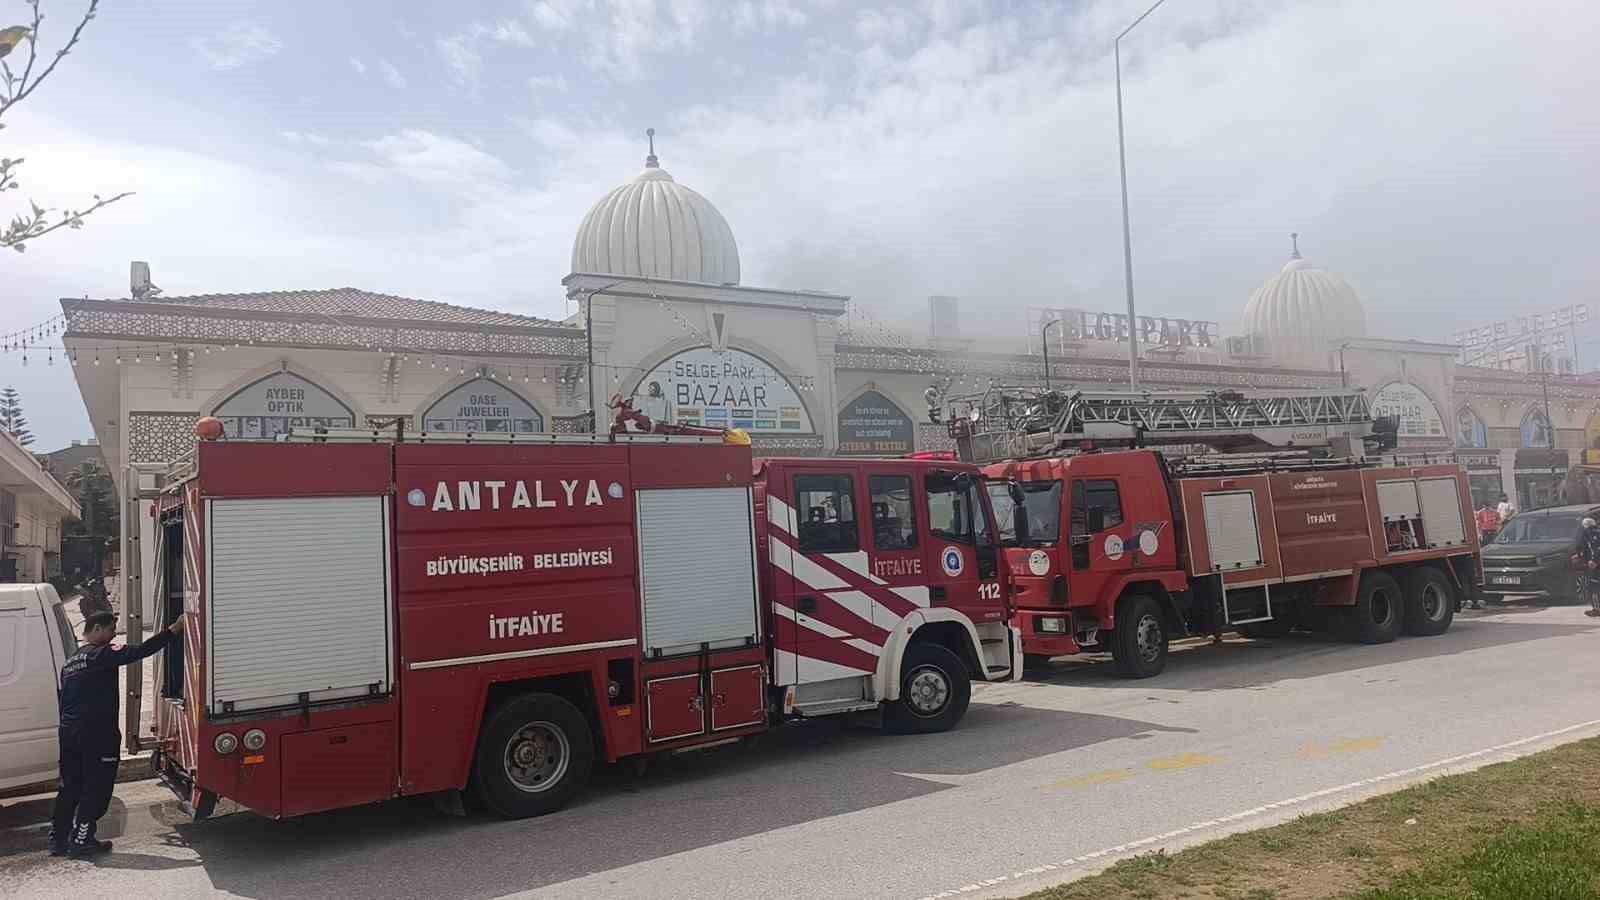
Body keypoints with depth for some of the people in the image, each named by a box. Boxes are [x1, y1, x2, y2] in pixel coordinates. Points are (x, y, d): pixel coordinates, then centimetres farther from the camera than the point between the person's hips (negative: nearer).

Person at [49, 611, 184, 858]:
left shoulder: (70, 661, 16)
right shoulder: (101, 654, -11)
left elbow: (61, 697, 19)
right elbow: (139, 651, -21)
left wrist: (68, 727, 23)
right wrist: (174, 631, -20)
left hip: (68, 733, 9)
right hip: (97, 733, -9)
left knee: (70, 788, 16)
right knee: (96, 789, 0)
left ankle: (58, 839, 19)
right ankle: (81, 841, 3)